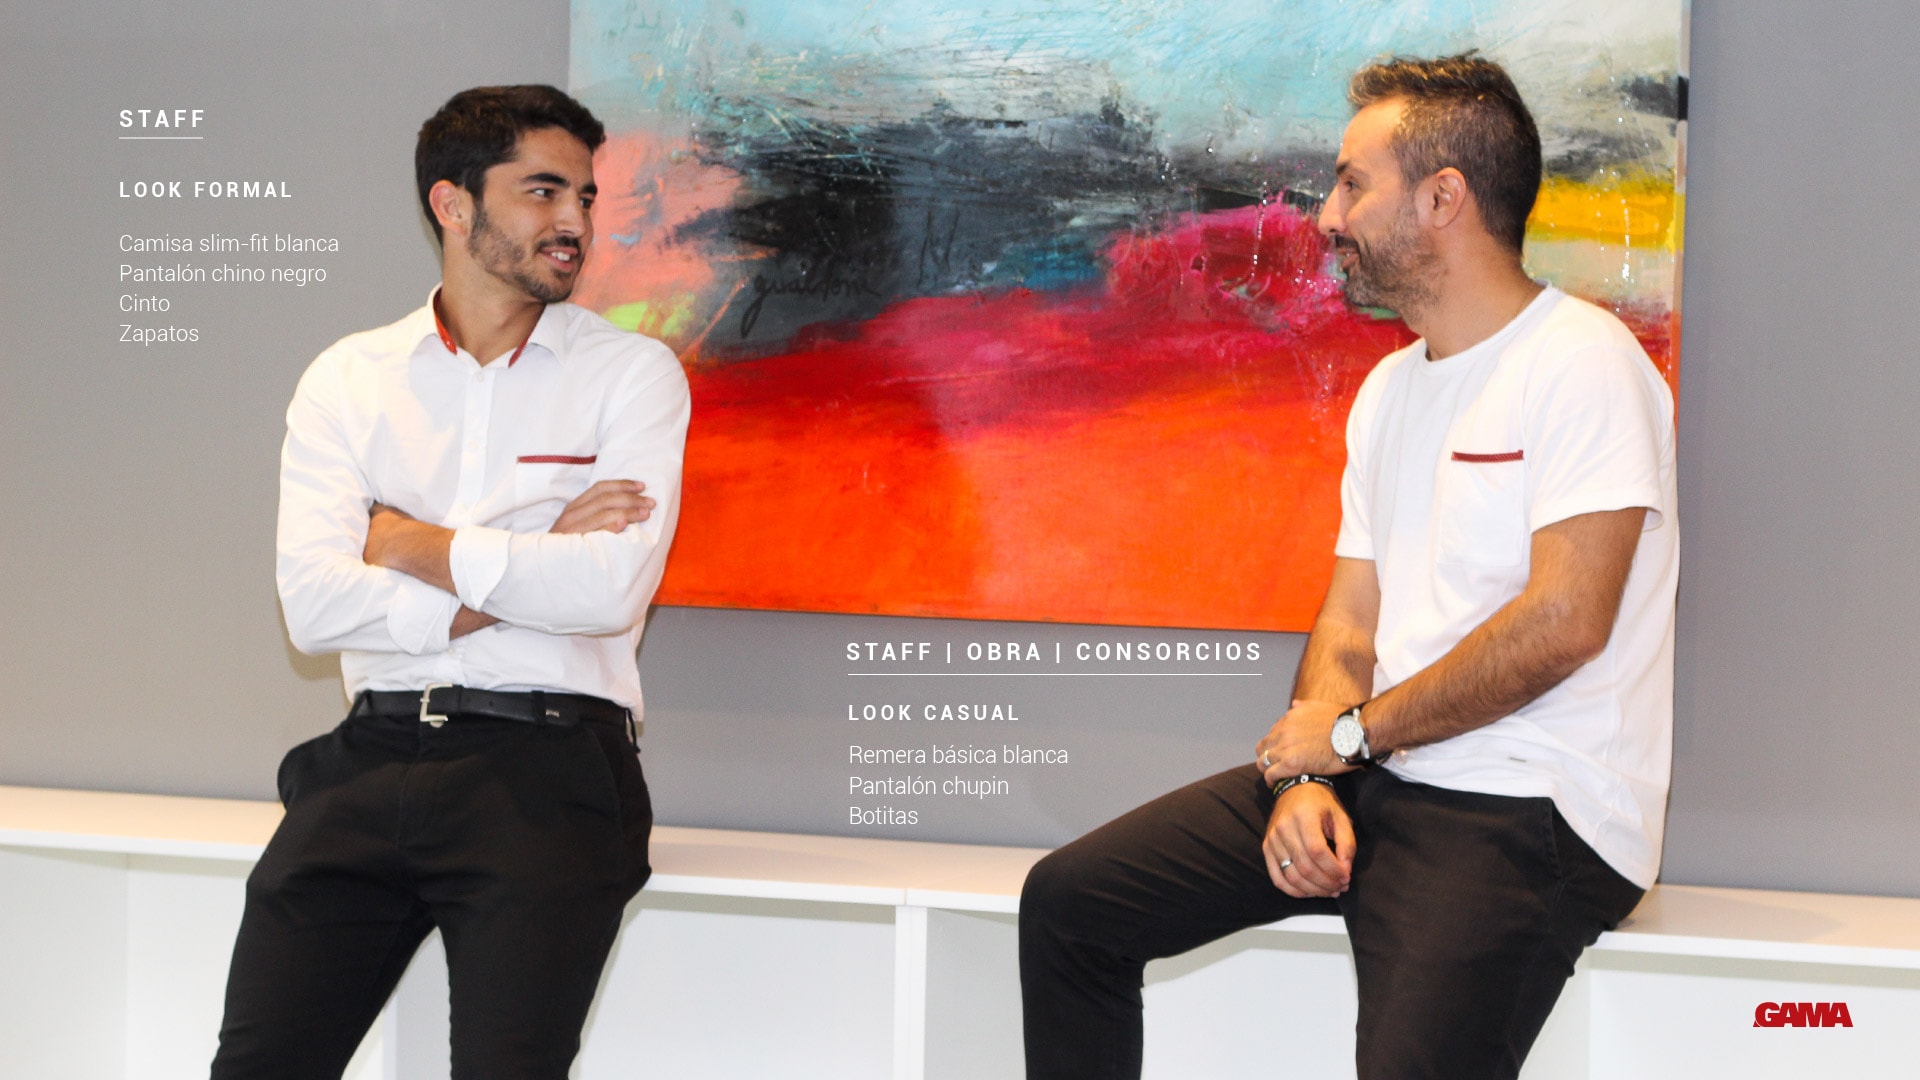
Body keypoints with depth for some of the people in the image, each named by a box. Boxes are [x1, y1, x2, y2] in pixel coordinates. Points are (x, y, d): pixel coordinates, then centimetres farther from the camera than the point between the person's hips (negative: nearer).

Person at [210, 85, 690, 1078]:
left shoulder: (631, 373, 4)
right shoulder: (348, 380, 10)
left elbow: (609, 588, -10)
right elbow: (314, 604, -3)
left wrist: (415, 543, -2)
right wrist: (528, 571, -6)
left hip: (547, 769, -2)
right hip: (371, 759, 3)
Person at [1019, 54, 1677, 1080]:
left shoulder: (1582, 363, -11)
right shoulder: (1388, 389, 17)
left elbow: (1564, 621, -21)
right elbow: (1349, 622, 14)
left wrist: (1350, 732, -11)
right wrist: (1307, 779, -6)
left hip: (1528, 812, -8)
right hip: (1373, 778, 8)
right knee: (1067, 904, 1)